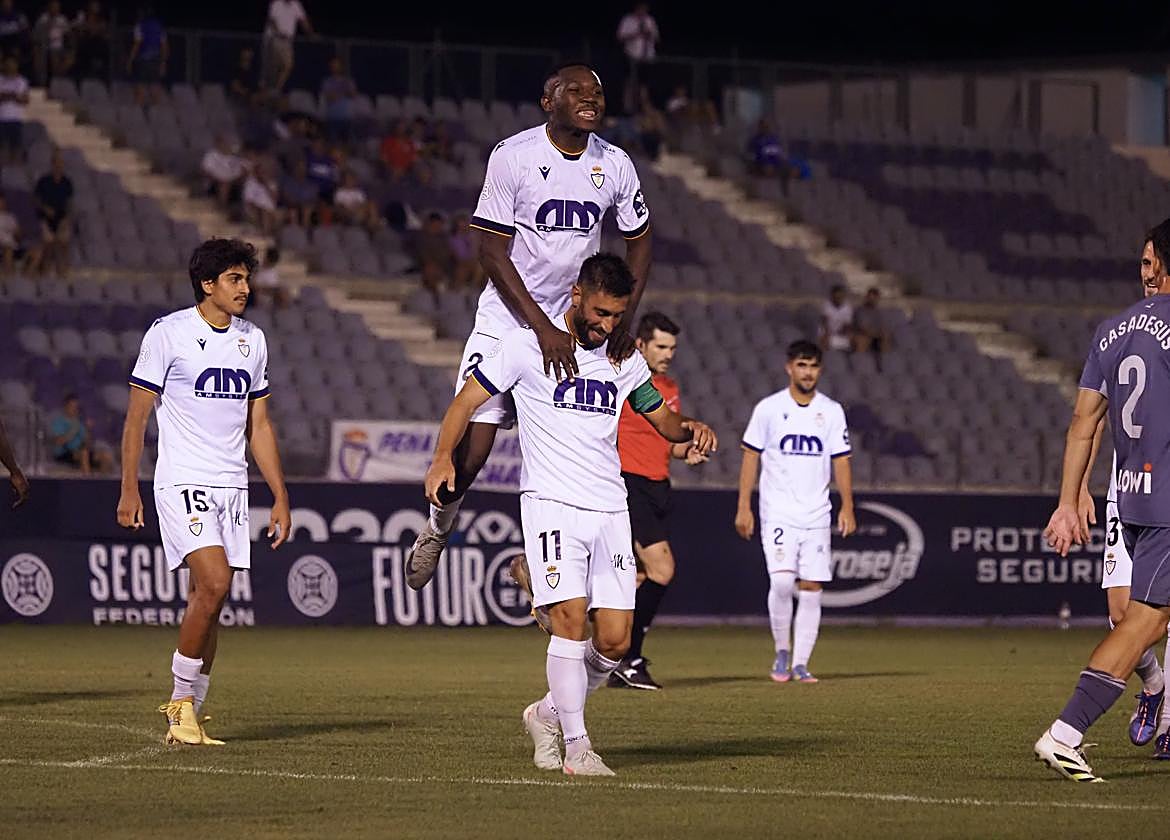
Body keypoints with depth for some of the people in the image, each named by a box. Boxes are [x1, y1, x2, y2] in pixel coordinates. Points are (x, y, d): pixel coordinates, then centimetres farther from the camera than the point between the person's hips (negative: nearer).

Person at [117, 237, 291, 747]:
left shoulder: (252, 340, 13)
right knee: (214, 582, -21)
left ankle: (185, 715, 11)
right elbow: (136, 418, -2)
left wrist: (280, 496, 14)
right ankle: (183, 699, -8)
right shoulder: (168, 333, -4)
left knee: (208, 600, 3)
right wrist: (129, 490, -7)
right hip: (182, 481, -6)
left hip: (232, 486, 6)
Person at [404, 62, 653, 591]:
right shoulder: (512, 156, -13)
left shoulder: (615, 166, -1)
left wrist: (623, 320, -1)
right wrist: (544, 329, -20)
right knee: (470, 452, -7)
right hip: (507, 319, -3)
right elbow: (492, 253, -13)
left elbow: (639, 244, 13)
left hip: (574, 325, 3)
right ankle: (438, 529, 23)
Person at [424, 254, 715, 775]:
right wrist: (443, 458, -18)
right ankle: (576, 746, -12)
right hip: (552, 503, -5)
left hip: (609, 511, 5)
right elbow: (468, 400, -1)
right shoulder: (527, 344, -2)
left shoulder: (623, 357, 13)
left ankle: (550, 714, 22)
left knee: (615, 639, -2)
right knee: (571, 619, -18)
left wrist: (688, 429, -1)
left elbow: (661, 419, 23)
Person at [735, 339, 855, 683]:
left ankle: (800, 664, 4)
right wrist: (744, 507, -3)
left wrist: (847, 507, 1)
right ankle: (782, 653, 1)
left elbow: (841, 461, 9)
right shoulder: (768, 408, 1)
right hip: (778, 513, -3)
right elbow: (751, 458, 3)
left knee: (812, 588, -2)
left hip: (817, 516, 3)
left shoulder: (832, 411, 7)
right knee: (781, 581, -17)